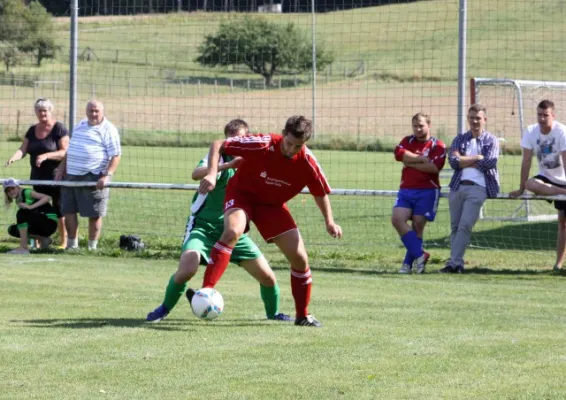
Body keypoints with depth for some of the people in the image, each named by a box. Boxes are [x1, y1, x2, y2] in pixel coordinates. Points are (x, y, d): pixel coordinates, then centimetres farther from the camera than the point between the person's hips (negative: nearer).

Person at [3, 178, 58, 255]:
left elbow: (47, 198, -24)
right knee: (12, 229, 3)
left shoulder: (27, 193, -10)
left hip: (50, 222, -9)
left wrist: (31, 207, -31)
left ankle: (23, 248, -28)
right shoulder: (18, 200, 13)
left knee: (22, 213, -27)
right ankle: (43, 239, 6)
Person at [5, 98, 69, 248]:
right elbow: (23, 149, 2)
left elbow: (64, 152, -15)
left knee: (59, 210, -2)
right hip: (38, 178, 6)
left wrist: (46, 156, -28)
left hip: (56, 178, -6)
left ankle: (64, 242, 4)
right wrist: (14, 157, -20)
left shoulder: (59, 129, -8)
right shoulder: (32, 130, 10)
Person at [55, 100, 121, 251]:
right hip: (71, 176, 6)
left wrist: (107, 176, -20)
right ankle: (72, 244, 17)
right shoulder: (80, 126, 17)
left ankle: (92, 246, 8)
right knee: (68, 211, 6)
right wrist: (61, 170, 20)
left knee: (94, 214, -2)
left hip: (93, 179, -6)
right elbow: (70, 150, 26)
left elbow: (116, 156, -10)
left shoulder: (108, 130, -4)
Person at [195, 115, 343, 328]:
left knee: (300, 259, -1)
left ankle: (302, 315, 19)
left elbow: (320, 192, 1)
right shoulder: (262, 145, -29)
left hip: (274, 205, 4)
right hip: (242, 193, -4)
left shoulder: (308, 163, -19)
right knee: (233, 231, -36)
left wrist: (329, 222, -6)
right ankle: (205, 291, -37)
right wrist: (212, 174, -35)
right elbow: (218, 145, -21)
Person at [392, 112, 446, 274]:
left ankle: (408, 263, 4)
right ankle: (419, 255, -11)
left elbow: (434, 167, -15)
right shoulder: (408, 141, 14)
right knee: (397, 219, -16)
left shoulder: (437, 145, 1)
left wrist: (411, 162, -7)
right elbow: (399, 153, -7)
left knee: (417, 226, -6)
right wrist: (422, 159, -11)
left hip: (427, 191, -4)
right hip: (406, 190, 4)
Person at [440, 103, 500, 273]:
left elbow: (490, 162, -9)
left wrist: (464, 161, -3)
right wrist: (477, 158, -6)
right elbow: (453, 161, 0)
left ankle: (454, 263, -17)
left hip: (478, 187, -4)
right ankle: (457, 264, 10)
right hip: (457, 187, 4)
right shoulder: (459, 139, 16)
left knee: (465, 226, -14)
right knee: (455, 227, 4)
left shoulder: (491, 141, 8)